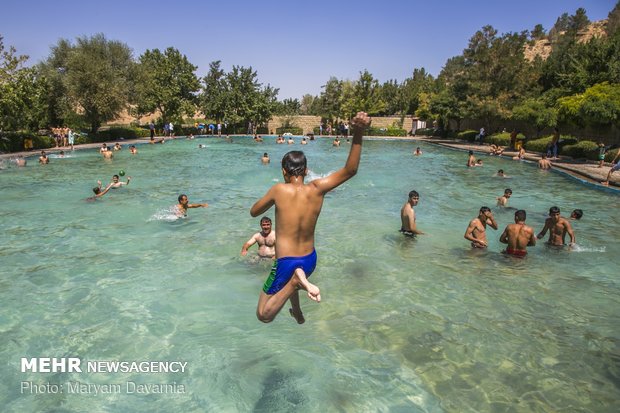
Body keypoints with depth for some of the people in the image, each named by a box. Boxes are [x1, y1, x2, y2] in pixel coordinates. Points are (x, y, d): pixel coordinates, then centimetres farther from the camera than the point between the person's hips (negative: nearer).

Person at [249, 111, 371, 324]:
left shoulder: (279, 190, -17)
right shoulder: (317, 189, -11)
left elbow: (253, 212, -4)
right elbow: (350, 170, -7)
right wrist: (358, 133, -18)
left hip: (286, 262, -5)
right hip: (310, 260, 6)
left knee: (264, 315, 4)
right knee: (289, 282, 39)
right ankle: (298, 314, 52)